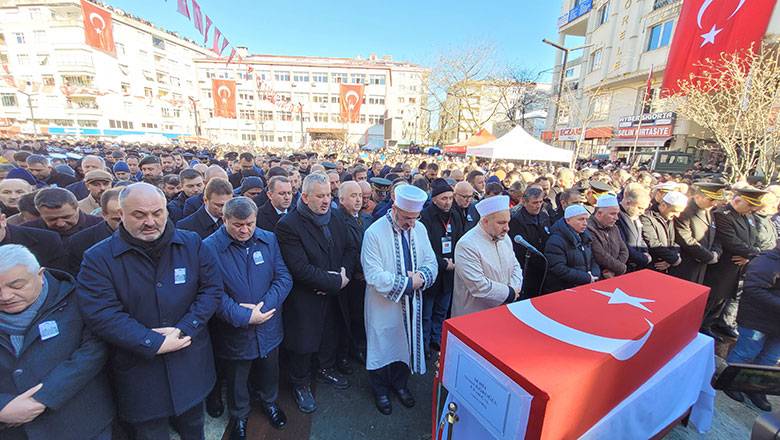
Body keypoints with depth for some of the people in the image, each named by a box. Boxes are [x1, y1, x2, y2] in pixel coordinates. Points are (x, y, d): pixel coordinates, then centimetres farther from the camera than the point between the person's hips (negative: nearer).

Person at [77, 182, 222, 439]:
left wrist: (184, 328, -18)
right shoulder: (98, 258, -10)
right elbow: (100, 314, -18)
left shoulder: (192, 243, -6)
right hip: (139, 372, -1)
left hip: (191, 363, 2)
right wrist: (154, 344, -22)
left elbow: (212, 288, -7)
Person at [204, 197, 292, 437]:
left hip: (269, 326, 3)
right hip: (235, 332, -2)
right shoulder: (210, 247, -16)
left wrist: (264, 305, -20)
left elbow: (284, 278, -8)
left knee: (269, 371, 26)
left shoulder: (269, 239, -6)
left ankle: (269, 402, 55)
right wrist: (245, 317, -23)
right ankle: (239, 416, 51)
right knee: (237, 379, 22)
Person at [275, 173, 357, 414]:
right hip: (304, 300, -6)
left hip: (332, 295, 6)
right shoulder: (288, 225, -22)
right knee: (303, 344, 14)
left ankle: (327, 369, 52)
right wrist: (336, 281, -22)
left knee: (331, 334, 24)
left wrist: (344, 273, -16)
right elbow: (301, 269, -27)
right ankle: (301, 384, 41)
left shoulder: (335, 219, 1)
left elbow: (351, 249, 3)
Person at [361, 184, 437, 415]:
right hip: (383, 304, -4)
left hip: (411, 303, 5)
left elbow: (431, 263, 2)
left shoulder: (419, 229, -3)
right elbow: (374, 275, -23)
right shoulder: (374, 232, -20)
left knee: (406, 342, 21)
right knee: (383, 345, 15)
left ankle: (400, 383, 47)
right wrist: (408, 282, -21)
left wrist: (421, 277, -20)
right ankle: (380, 389, 41)